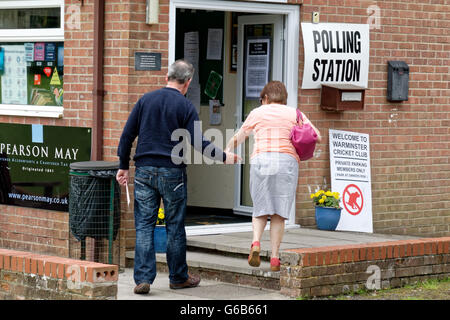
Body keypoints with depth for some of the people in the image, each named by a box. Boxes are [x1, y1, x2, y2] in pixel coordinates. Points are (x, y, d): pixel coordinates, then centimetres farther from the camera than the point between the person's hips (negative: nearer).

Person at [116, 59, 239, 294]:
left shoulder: (145, 100, 5)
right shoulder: (186, 107, -4)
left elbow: (127, 135, 5)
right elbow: (198, 144, -10)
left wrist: (124, 166, 12)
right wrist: (224, 157, 3)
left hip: (144, 170, 2)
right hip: (172, 172, -2)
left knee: (144, 225, 2)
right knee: (175, 226, 8)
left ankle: (143, 278, -5)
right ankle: (178, 277, 18)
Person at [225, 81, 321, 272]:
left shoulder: (258, 113, 13)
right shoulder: (294, 114, 13)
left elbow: (239, 137, 26)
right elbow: (316, 137, 12)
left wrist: (228, 149, 43)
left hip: (261, 160, 0)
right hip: (287, 161, 0)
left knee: (260, 208, 11)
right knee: (278, 213, 4)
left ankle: (256, 243, -14)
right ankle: (274, 258, -1)